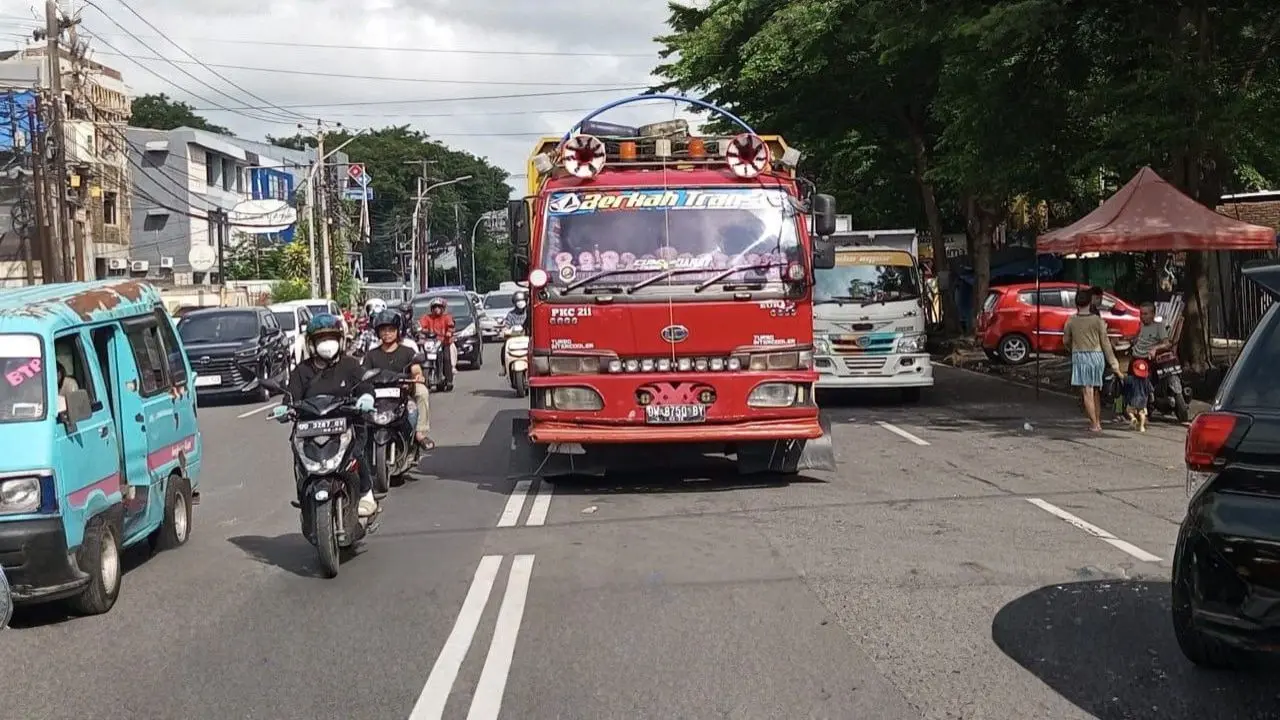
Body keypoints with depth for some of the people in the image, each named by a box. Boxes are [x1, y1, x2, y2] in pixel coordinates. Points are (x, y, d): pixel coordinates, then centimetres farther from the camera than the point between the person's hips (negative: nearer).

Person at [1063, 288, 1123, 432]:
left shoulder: (1071, 321, -2)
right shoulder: (1098, 320, -3)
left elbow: (1066, 341, 9)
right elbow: (1105, 342, -1)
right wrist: (1114, 364, 3)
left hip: (1080, 357, -2)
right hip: (1096, 355, 2)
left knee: (1087, 392, -2)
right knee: (1096, 391, 16)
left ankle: (1094, 424, -6)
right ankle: (1098, 421, 20)